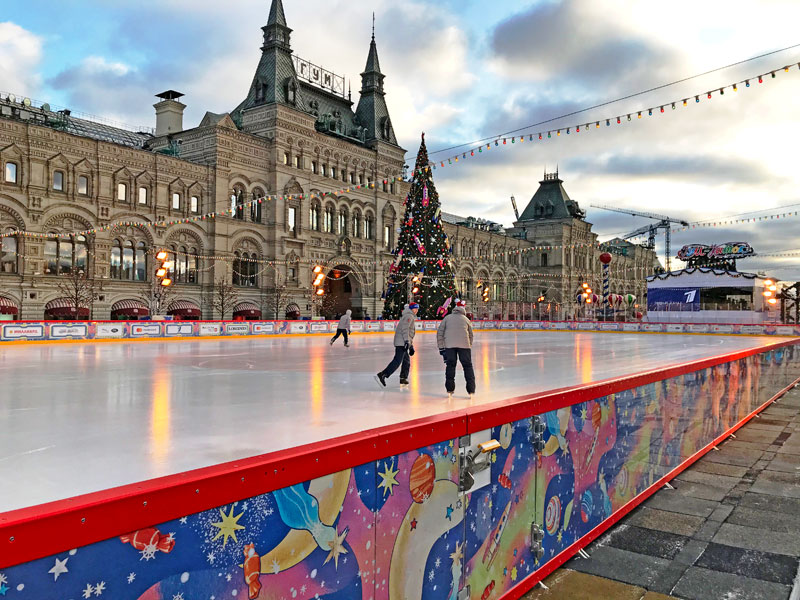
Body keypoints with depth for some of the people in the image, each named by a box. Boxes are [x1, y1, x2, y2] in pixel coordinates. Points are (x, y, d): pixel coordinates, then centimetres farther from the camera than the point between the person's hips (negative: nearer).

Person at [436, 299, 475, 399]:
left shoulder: (447, 318, 13)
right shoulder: (466, 320, 15)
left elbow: (440, 333, 8)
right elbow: (470, 335, 18)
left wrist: (441, 347, 10)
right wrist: (469, 346, 29)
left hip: (449, 345, 1)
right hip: (464, 345, 0)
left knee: (450, 365, 11)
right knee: (467, 366, 9)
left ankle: (450, 390, 11)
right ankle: (471, 390, 7)